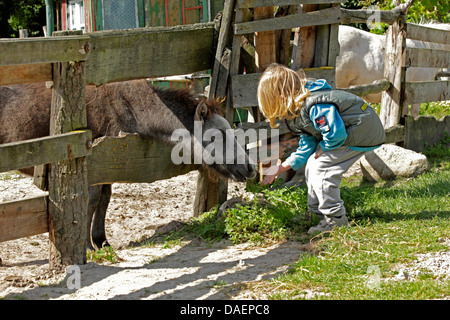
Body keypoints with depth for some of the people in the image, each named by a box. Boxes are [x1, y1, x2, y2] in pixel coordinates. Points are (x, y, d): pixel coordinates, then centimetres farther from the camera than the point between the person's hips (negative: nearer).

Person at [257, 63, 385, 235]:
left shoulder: (314, 106, -27)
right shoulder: (299, 111, 8)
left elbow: (336, 134, -31)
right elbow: (306, 149, 14)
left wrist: (323, 149, -11)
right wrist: (280, 169, 15)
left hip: (363, 131, -10)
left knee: (320, 167, -13)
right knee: (311, 166, 11)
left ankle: (336, 219, -6)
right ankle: (318, 212, 20)